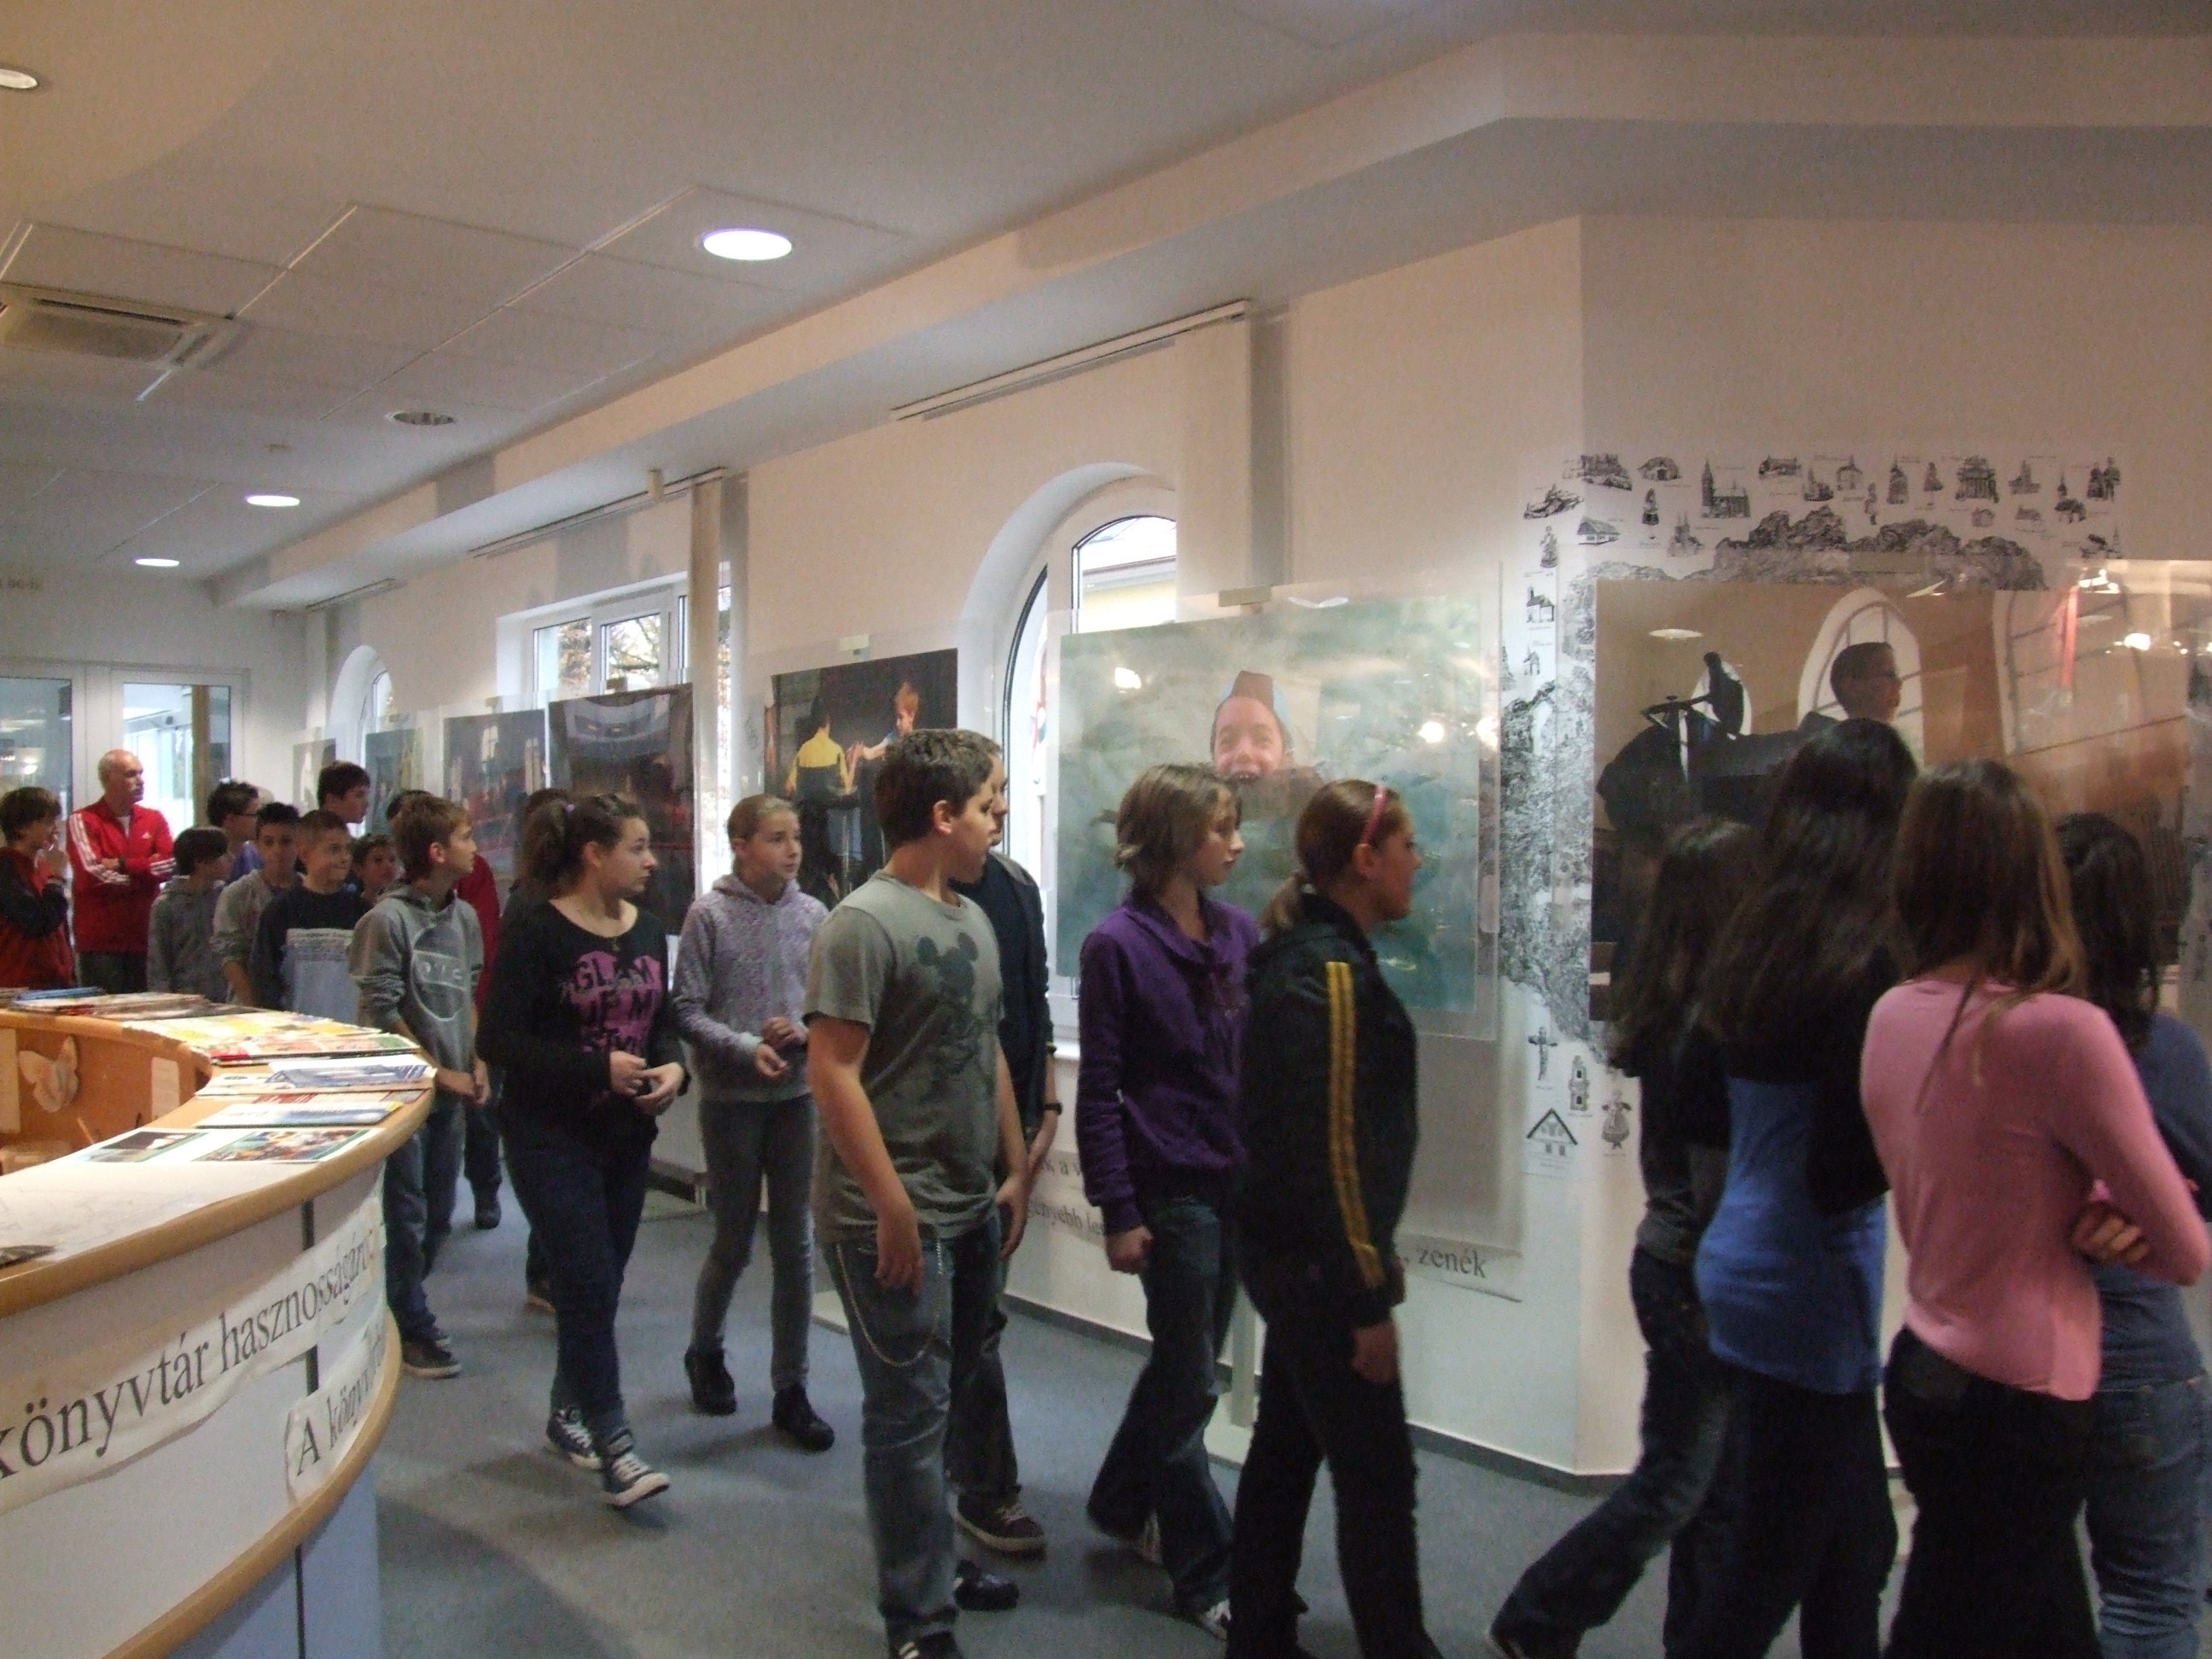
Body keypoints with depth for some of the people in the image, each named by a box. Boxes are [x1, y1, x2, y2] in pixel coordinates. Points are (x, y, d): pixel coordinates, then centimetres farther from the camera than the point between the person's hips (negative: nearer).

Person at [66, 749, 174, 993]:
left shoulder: (155, 819, 12)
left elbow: (171, 865, -2)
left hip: (146, 937, 4)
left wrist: (122, 865, -10)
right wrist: (148, 868, -4)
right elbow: (95, 872, -13)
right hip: (101, 942, -4)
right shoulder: (83, 821, -1)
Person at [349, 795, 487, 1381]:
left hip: (452, 1083, 7)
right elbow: (380, 1014, -14)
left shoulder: (464, 917, 6)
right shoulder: (388, 919, -14)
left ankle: (403, 1304, 31)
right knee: (406, 1211, 3)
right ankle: (411, 1328, 15)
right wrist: (437, 1071, -11)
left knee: (437, 1205, 14)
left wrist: (475, 1062, 5)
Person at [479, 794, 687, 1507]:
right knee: (589, 1285, -8)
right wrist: (596, 1067, -23)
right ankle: (613, 1448, -2)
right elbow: (498, 1039, -16)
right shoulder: (536, 931, -14)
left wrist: (673, 1067, -6)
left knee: (599, 1285, 15)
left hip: (628, 1134, 7)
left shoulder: (647, 929, 7)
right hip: (552, 1136, -7)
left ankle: (568, 1410, 34)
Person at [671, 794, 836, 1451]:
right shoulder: (710, 915, -7)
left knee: (796, 1246, 6)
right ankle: (704, 1352, 38)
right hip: (731, 1100, -2)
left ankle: (791, 1388, 19)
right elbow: (687, 1011, -9)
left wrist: (805, 1029, -15)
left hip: (798, 1097, 2)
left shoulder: (812, 915, 0)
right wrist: (747, 1048, -20)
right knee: (733, 1242, 11)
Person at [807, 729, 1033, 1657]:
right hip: (896, 1217, -8)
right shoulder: (865, 922, -16)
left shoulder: (973, 919, 11)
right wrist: (892, 1206, -19)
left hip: (973, 1210, 8)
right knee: (911, 1411, 2)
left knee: (941, 1398, 20)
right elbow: (832, 1071, -19)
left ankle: (929, 1557, 37)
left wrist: (1015, 1170, 15)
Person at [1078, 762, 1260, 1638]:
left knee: (1185, 1363, 19)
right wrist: (1119, 1212, -12)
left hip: (1239, 1183, 6)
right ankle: (1208, 1574, 21)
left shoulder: (1239, 932, 3)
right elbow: (1099, 1091, -11)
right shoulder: (1117, 946, -12)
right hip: (1171, 1190, -6)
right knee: (1189, 1379, 6)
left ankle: (1122, 1503, 41)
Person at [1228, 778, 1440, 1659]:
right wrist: (1369, 1299, -18)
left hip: (1287, 1256, 10)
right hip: (1319, 1265, -10)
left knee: (1286, 1449, 18)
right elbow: (1333, 1149, -22)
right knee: (1378, 1476, 1)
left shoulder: (1310, 955, 11)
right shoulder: (1330, 973, -20)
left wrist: (1372, 1257, 20)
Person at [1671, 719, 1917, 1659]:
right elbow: (1841, 1175, -20)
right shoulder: (1861, 966, -19)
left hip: (1742, 1260, 8)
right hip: (1810, 1296, -8)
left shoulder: (1750, 947, 4)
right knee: (1762, 1579, 5)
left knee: (1853, 1547, 22)